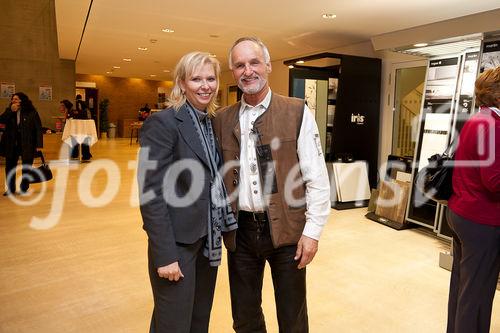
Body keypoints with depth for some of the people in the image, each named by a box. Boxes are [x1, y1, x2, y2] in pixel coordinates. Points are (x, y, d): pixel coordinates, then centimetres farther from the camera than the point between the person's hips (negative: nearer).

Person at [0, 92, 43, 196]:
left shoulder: (31, 112, -6)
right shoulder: (9, 111, 9)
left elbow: (38, 129, -9)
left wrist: (39, 144, -14)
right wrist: (10, 111, -16)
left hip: (27, 144, -4)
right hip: (11, 144, 4)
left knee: (26, 167, 6)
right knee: (9, 166, 5)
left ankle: (24, 188, 20)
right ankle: (11, 189, 17)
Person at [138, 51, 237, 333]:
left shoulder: (215, 122, 8)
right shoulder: (162, 123, -14)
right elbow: (150, 193, -18)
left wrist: (227, 227, 7)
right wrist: (165, 254, -19)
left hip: (208, 240, 7)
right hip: (178, 243, -6)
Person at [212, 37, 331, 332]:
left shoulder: (297, 113, -6)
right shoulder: (222, 119, 4)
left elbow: (317, 177, -7)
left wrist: (312, 230, -9)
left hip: (286, 228, -2)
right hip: (240, 230, 3)